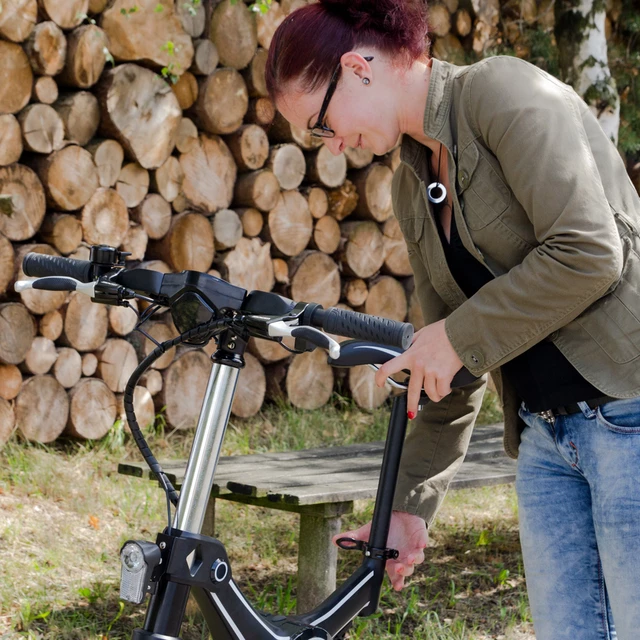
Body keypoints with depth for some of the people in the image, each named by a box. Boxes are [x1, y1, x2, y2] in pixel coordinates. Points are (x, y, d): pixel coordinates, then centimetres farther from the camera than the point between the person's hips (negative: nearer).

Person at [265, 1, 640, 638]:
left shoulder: (503, 90, -10)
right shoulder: (411, 185, 13)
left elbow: (588, 254, -20)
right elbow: (445, 371, 18)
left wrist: (458, 336, -11)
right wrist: (409, 506, 16)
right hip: (545, 435, 8)